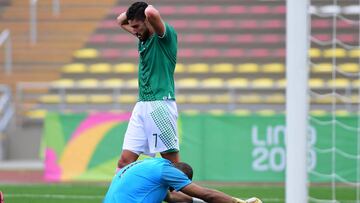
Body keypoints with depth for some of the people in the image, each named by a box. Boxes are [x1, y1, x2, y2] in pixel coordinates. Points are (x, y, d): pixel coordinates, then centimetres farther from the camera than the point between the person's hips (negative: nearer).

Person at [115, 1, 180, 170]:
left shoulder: (166, 35, -8)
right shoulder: (143, 38, 16)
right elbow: (121, 21, 33)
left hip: (160, 104, -8)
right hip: (141, 105, 8)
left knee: (171, 161, -6)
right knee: (125, 159, 0)